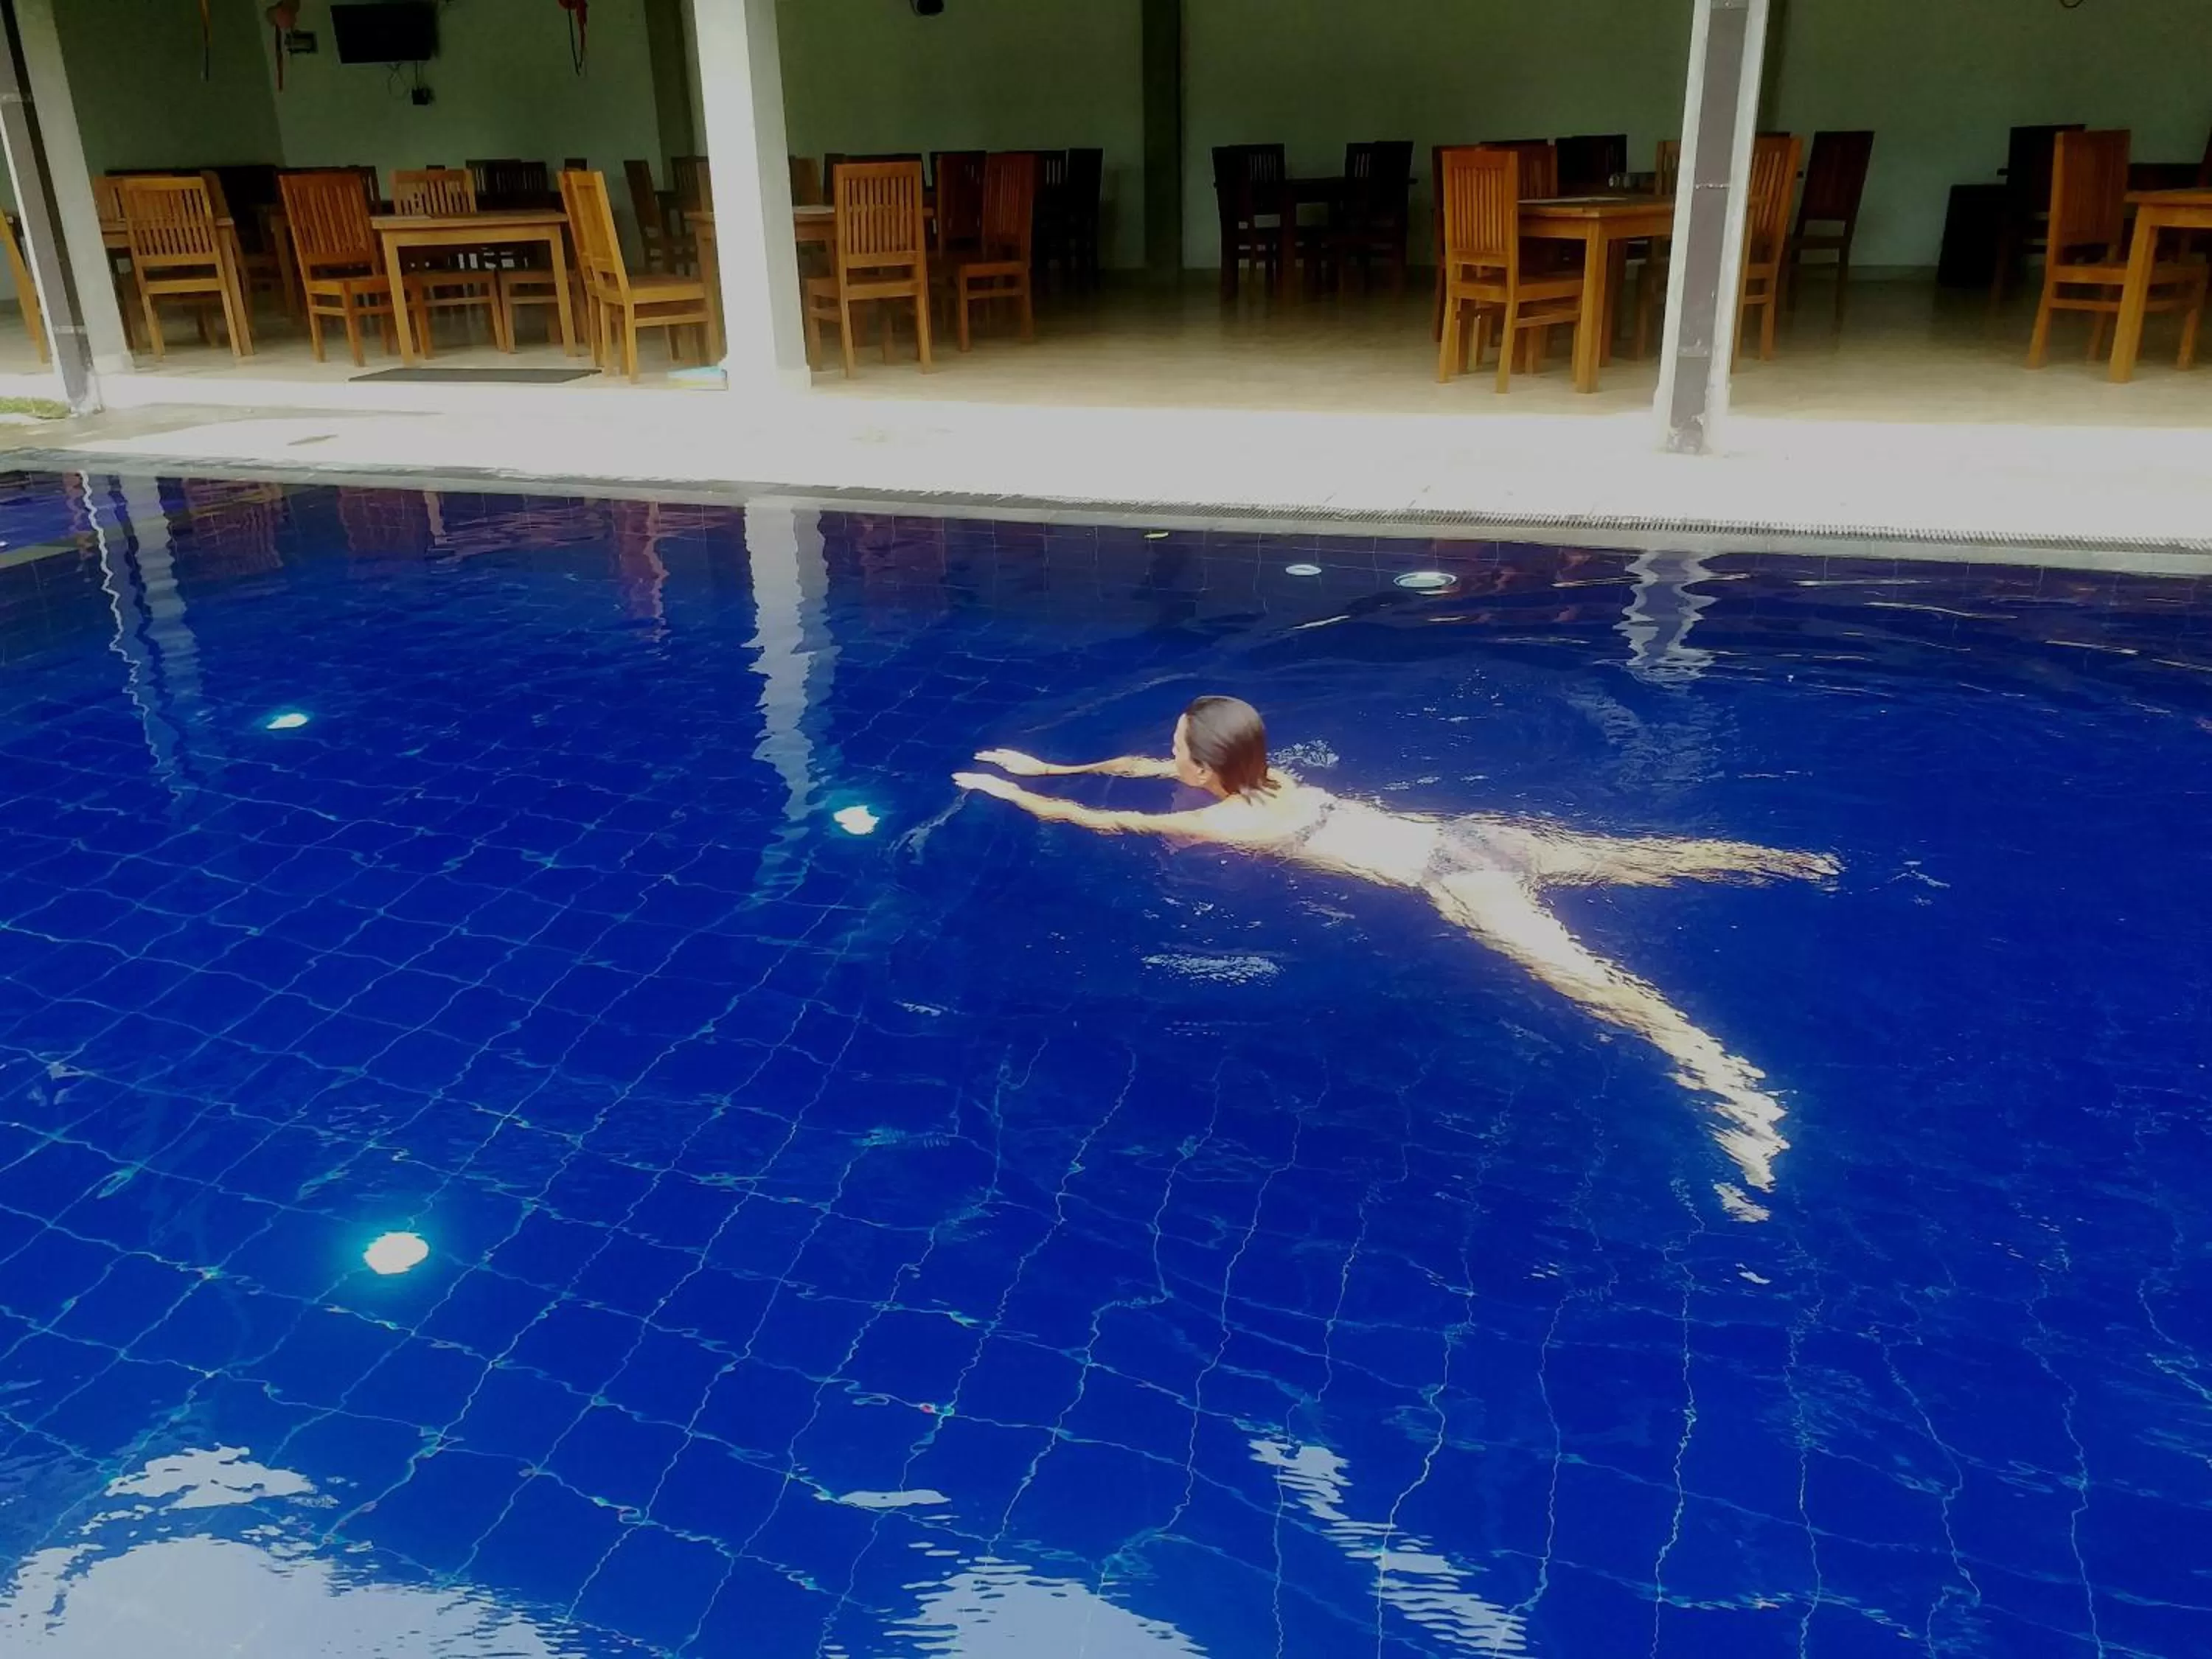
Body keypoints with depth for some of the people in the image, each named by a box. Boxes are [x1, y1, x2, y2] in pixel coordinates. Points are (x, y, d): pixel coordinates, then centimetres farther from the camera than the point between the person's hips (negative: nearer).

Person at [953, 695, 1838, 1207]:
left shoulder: (1226, 822, -9)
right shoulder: (1269, 780, 15)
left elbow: (1102, 821, -4)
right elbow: (1137, 766, 26)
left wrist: (1007, 792, 8)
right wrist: (1044, 765, 29)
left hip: (1452, 877, -9)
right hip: (1467, 834, 9)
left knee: (1581, 973, -23)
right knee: (1644, 860, 16)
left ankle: (1731, 1086, -36)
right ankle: (1792, 862, 20)